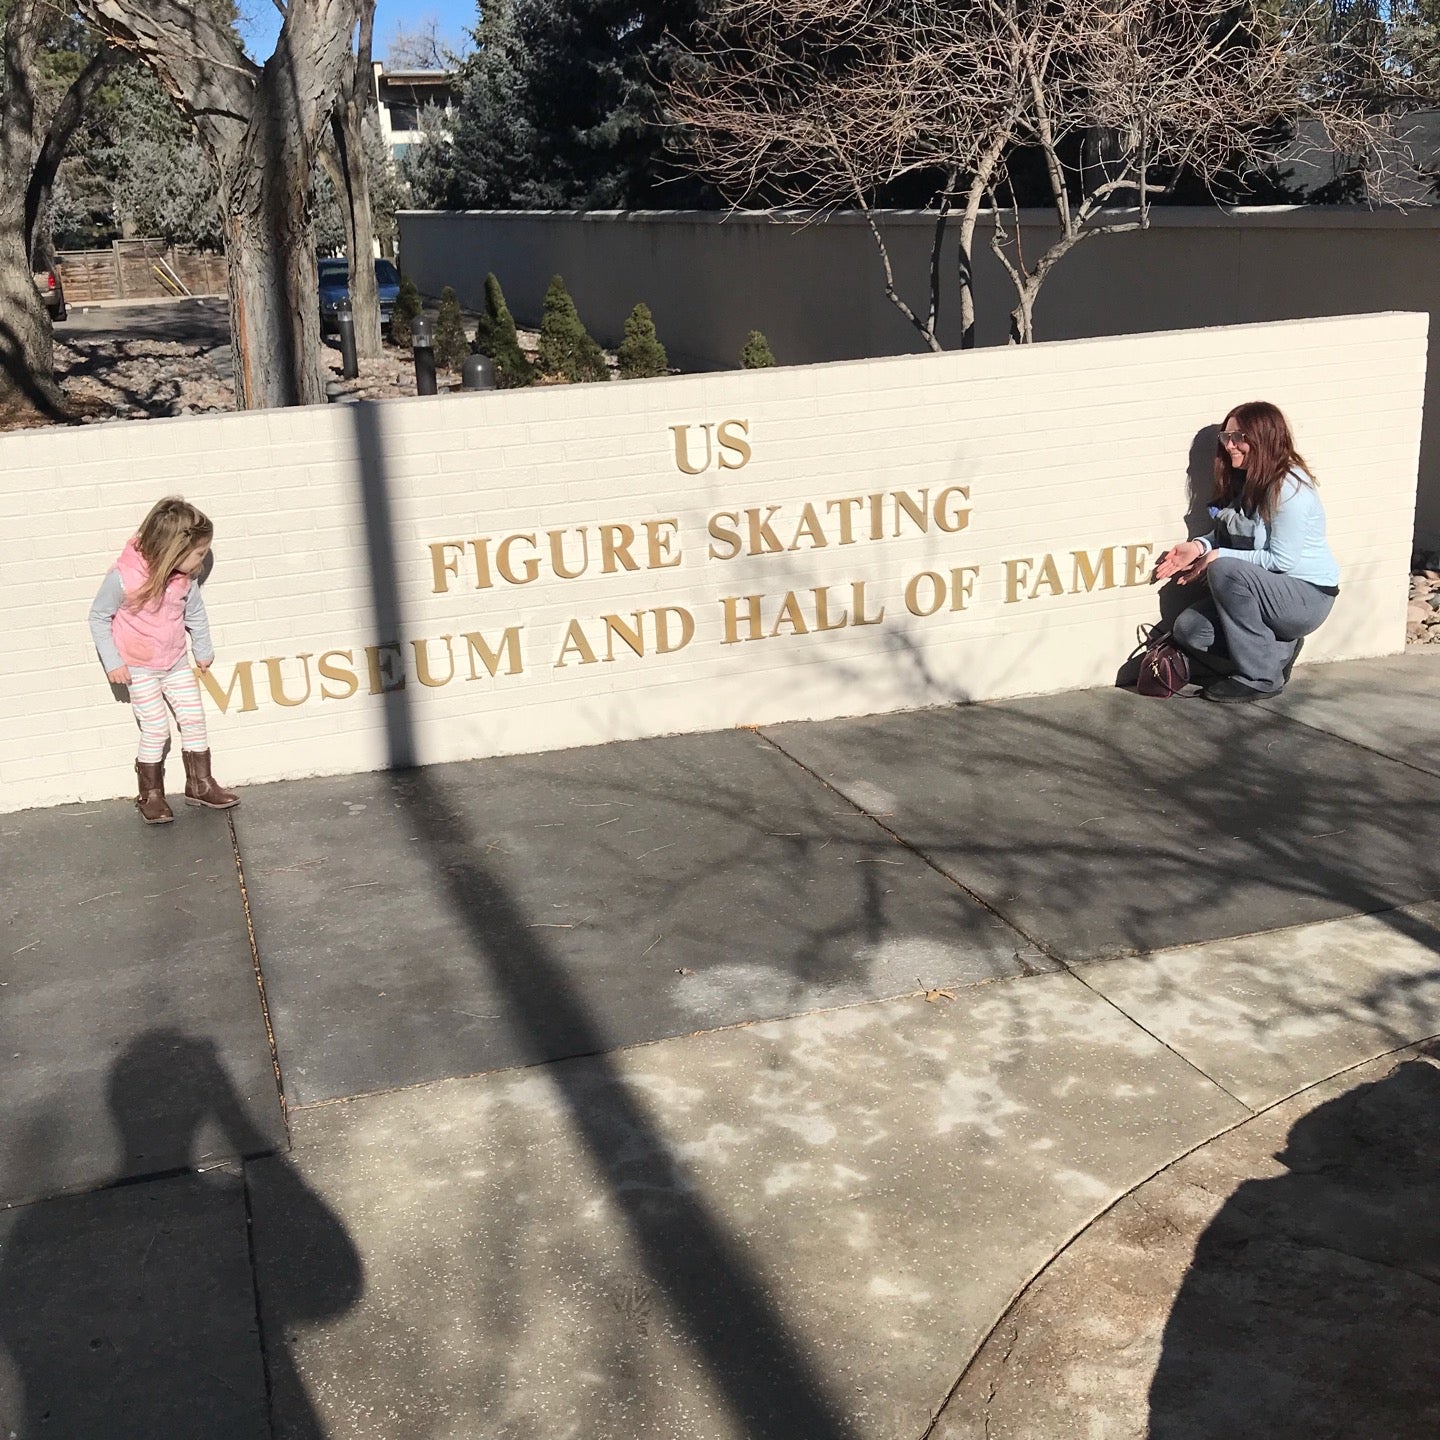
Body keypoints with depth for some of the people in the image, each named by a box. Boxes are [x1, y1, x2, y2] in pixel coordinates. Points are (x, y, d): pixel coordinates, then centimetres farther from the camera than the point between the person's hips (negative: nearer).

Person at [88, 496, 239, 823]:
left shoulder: (184, 578, -10)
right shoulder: (123, 577, -25)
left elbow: (195, 614, 9)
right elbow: (98, 617, -13)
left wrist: (203, 651, 20)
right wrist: (112, 662, -14)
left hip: (176, 664, 5)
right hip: (138, 669, -5)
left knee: (194, 718, 5)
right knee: (156, 728, -6)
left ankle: (200, 784, 20)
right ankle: (150, 795, 11)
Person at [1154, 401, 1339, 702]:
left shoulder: (1289, 489, -21)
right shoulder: (1243, 481, 6)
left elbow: (1282, 561, -23)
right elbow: (1226, 536, 12)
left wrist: (1217, 557, -20)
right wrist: (1198, 546, -9)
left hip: (1306, 597, -8)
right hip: (1266, 589, 8)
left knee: (1224, 571, -32)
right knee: (1187, 629, -10)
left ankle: (1261, 678, -19)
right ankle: (1278, 651, 7)